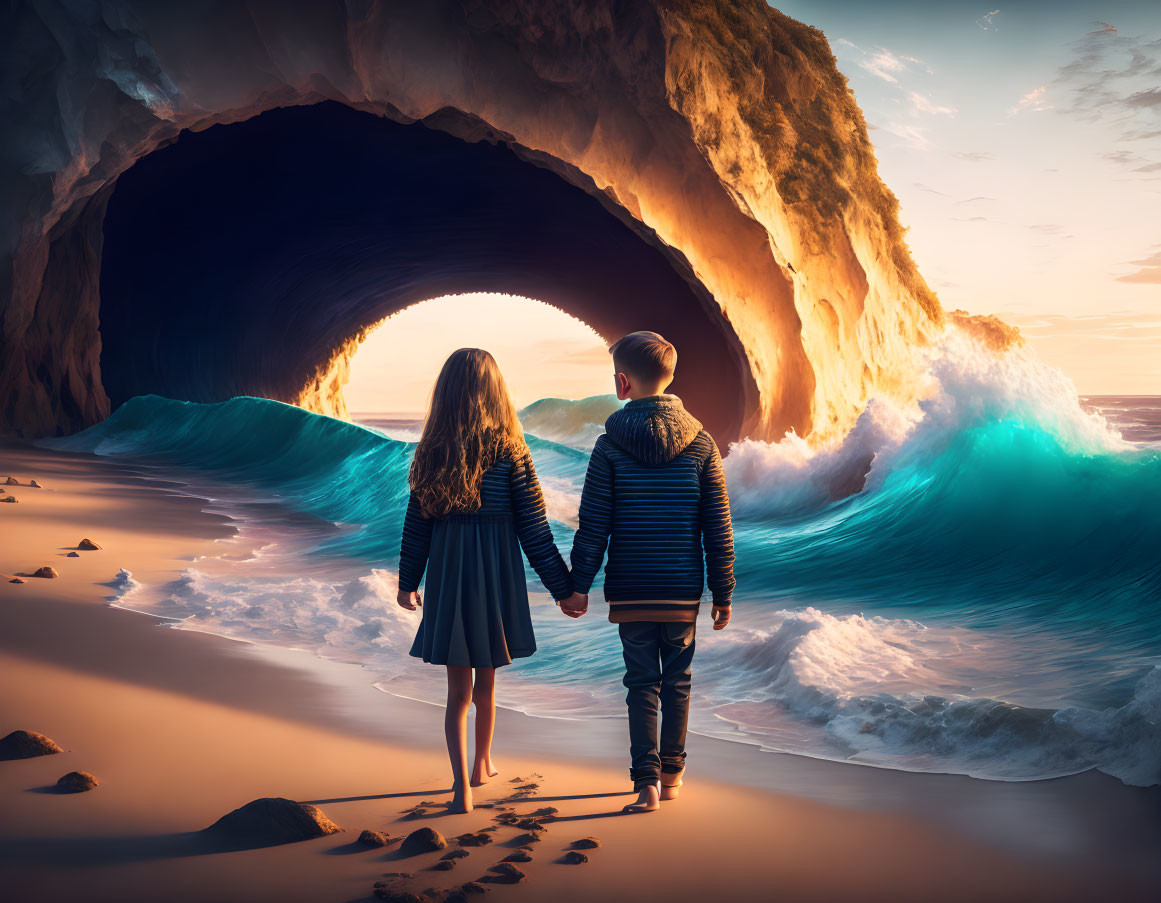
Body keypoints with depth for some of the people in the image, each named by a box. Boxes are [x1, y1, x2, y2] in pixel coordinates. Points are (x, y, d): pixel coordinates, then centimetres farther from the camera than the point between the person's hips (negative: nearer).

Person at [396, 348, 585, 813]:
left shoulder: (432, 451, -3)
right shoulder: (508, 450, -10)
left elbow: (416, 524, 4)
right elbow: (533, 528, -9)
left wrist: (408, 581, 17)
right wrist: (563, 588, -2)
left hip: (447, 576, 1)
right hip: (496, 575, -1)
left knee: (458, 689, 8)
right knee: (486, 680, 19)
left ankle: (462, 784, -1)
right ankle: (482, 764, 37)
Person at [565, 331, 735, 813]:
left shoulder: (611, 446, -6)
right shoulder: (701, 444, -1)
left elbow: (593, 525, -6)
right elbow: (718, 529, 0)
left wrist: (578, 586, 2)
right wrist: (723, 593, 7)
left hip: (630, 589, -1)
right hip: (683, 590, 2)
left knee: (642, 683, 5)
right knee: (677, 682, 14)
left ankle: (647, 779, -3)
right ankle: (672, 774, 23)